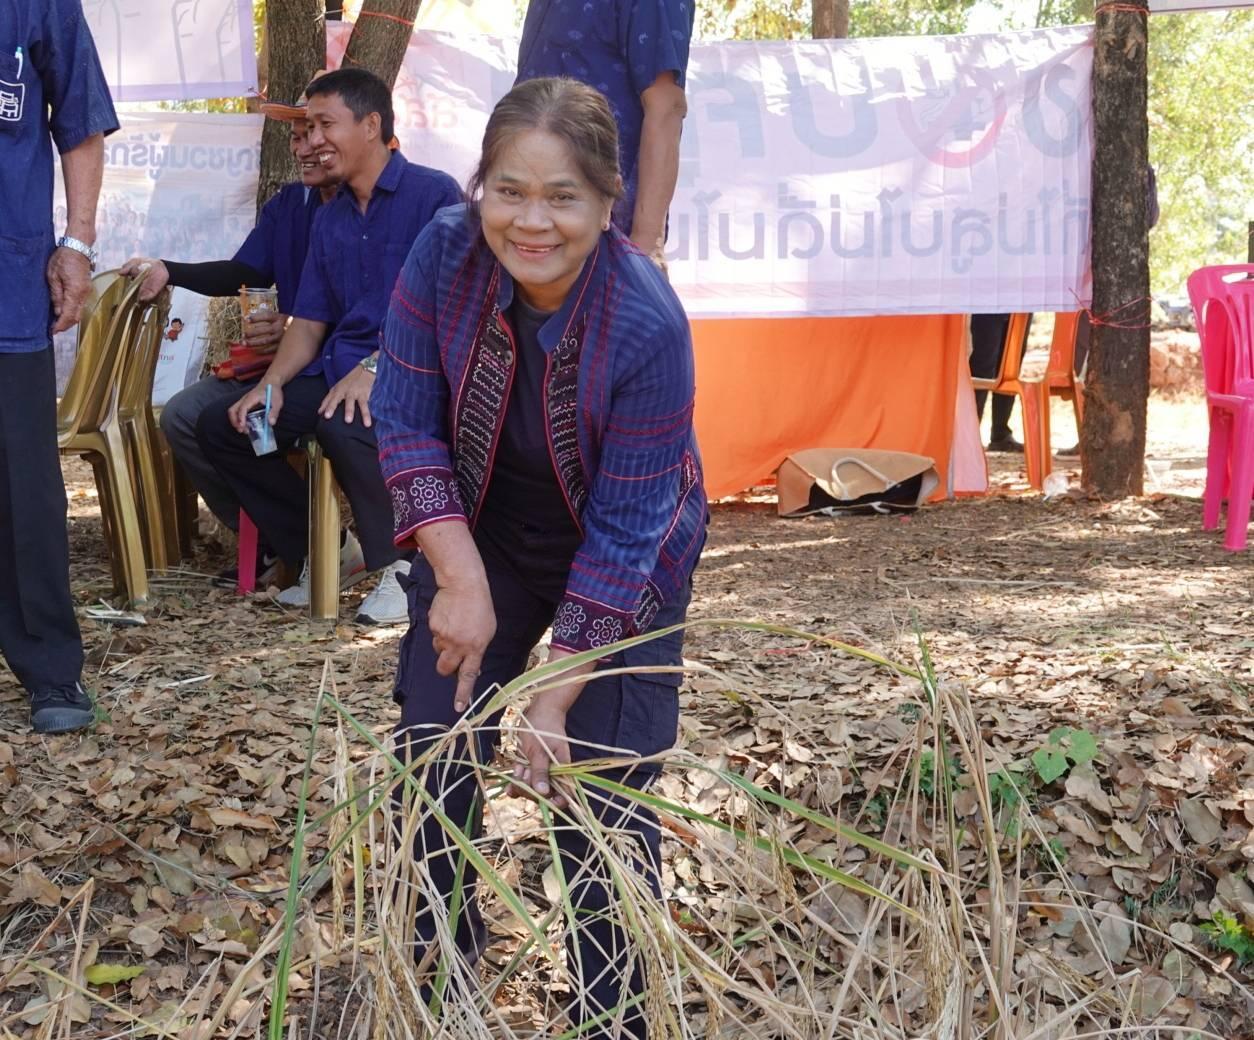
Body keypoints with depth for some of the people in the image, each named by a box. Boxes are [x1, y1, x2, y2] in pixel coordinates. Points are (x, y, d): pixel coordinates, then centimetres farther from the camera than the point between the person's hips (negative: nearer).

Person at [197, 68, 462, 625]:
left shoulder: (433, 194, -7)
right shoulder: (328, 218, 17)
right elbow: (309, 322, 15)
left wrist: (375, 367, -25)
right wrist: (272, 383, -4)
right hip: (339, 369, 8)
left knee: (342, 425, -38)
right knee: (220, 425, -3)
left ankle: (402, 567, -15)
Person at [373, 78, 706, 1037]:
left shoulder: (648, 326, -32)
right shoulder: (445, 254, -23)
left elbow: (624, 529, -26)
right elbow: (408, 420, -15)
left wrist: (554, 699, -25)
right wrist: (461, 578, -26)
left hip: (628, 562, -3)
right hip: (482, 531, 4)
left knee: (599, 787, -5)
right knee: (431, 753, 5)